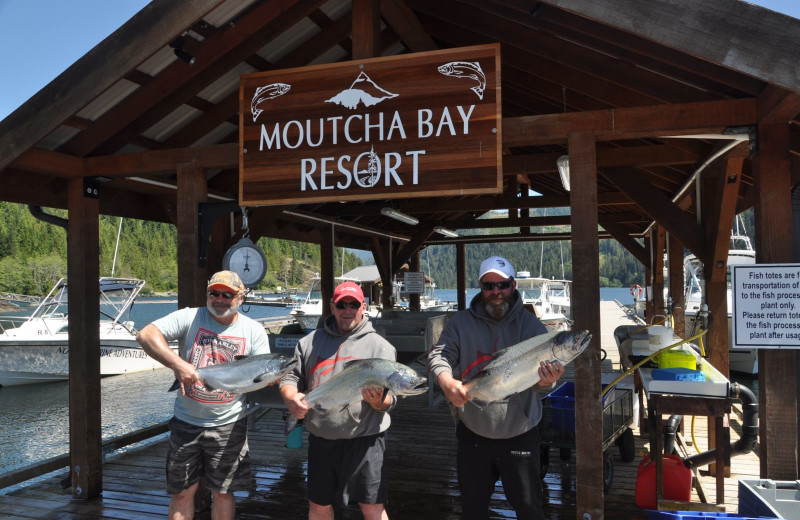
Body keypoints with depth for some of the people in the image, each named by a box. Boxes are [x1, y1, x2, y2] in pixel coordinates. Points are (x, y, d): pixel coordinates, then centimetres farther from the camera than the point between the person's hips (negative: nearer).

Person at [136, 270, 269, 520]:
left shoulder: (254, 330, -1)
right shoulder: (190, 317, -5)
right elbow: (145, 334, -17)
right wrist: (177, 364, -29)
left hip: (228, 423, 0)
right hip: (186, 421, 0)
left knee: (222, 492, 11)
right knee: (182, 492, 11)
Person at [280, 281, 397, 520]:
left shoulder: (380, 346, -1)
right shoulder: (309, 342, 9)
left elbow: (389, 400, -1)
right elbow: (290, 378, 11)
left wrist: (378, 401, -24)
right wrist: (291, 397, -11)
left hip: (363, 440, -3)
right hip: (320, 440, 4)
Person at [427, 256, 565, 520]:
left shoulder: (531, 325, -6)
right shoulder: (460, 322, -3)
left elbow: (539, 376, -12)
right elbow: (439, 356, -10)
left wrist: (546, 380, -37)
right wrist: (447, 381, -32)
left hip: (519, 435, -1)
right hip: (472, 434, 2)